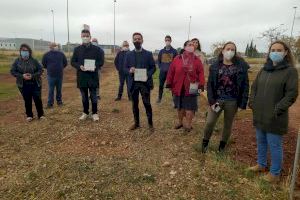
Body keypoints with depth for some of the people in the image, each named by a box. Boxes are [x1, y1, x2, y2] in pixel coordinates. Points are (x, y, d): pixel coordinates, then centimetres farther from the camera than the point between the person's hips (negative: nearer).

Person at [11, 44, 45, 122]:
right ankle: (29, 115, 22)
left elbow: (40, 70, -1)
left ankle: (41, 115, 17)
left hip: (35, 84, -1)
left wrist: (32, 75, -16)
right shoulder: (17, 61, 2)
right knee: (27, 101, 7)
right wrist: (22, 76, -14)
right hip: (24, 85, 1)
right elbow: (12, 71, 3)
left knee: (38, 99, 1)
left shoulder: (34, 61, -2)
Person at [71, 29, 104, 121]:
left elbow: (101, 61, 2)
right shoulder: (77, 49, 8)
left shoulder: (96, 49, 2)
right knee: (84, 96, 11)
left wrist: (95, 67, -17)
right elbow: (73, 62, 8)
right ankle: (85, 112, 25)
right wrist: (79, 66, -12)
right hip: (81, 76, 2)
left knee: (93, 96, 3)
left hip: (93, 76, -2)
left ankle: (94, 113, 16)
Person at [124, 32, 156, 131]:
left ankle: (150, 123, 15)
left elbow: (153, 67, 2)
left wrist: (148, 75, -15)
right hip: (133, 82, 2)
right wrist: (129, 70, -14)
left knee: (147, 103, 0)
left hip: (144, 82, -2)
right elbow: (125, 67, 9)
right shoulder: (129, 54, 8)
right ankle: (136, 123, 24)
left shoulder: (148, 54, 3)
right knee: (135, 103, 10)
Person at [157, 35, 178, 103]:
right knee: (161, 85, 7)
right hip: (162, 72, 2)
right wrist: (160, 67, 5)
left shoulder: (174, 51, 2)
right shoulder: (161, 51, 8)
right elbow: (158, 60, 16)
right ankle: (159, 98, 21)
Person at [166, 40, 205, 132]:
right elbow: (171, 72, 2)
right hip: (178, 87, 2)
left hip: (191, 88, -2)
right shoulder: (177, 59, 1)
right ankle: (180, 122, 37)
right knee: (179, 106, 17)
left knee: (189, 108, 5)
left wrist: (201, 84, -15)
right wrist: (169, 84, 0)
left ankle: (188, 125, 22)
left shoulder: (197, 60, 0)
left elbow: (200, 73, -4)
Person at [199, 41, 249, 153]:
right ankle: (205, 141, 24)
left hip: (232, 102, 0)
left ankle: (223, 144, 36)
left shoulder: (241, 66, -4)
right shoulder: (215, 66, -1)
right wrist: (211, 101, -10)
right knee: (209, 122, -2)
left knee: (228, 125, 14)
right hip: (216, 100, 0)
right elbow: (210, 84, -2)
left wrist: (243, 103, -8)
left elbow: (245, 86, -3)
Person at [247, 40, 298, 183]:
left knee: (275, 146, 6)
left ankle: (275, 173, 24)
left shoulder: (290, 71, -8)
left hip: (275, 118, -6)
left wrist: (277, 110, -17)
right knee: (261, 142, 19)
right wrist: (252, 103, 4)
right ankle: (261, 165, 38)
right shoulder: (264, 70, 10)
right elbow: (254, 87, 16)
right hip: (259, 115, 6)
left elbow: (291, 94, -13)